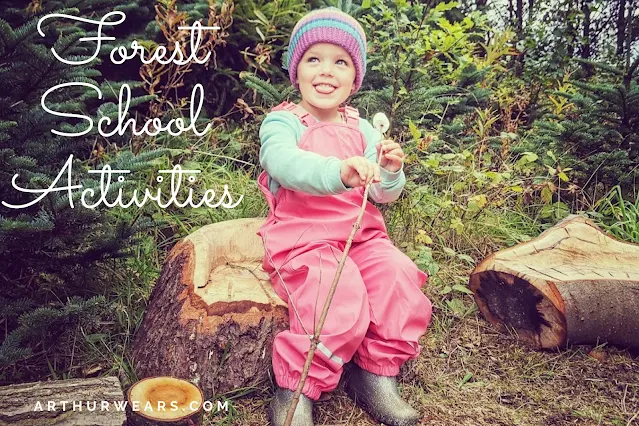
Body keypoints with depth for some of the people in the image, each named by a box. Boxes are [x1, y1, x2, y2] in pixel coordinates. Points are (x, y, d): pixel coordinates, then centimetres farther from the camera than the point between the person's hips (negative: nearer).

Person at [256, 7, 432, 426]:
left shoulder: (362, 130, 12)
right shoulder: (282, 122, -5)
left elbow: (383, 195, 10)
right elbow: (284, 163, -29)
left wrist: (390, 172, -13)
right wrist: (339, 172, -47)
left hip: (361, 233, 6)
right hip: (302, 236, -5)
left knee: (401, 281, -18)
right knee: (341, 302, -28)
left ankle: (376, 375, 2)